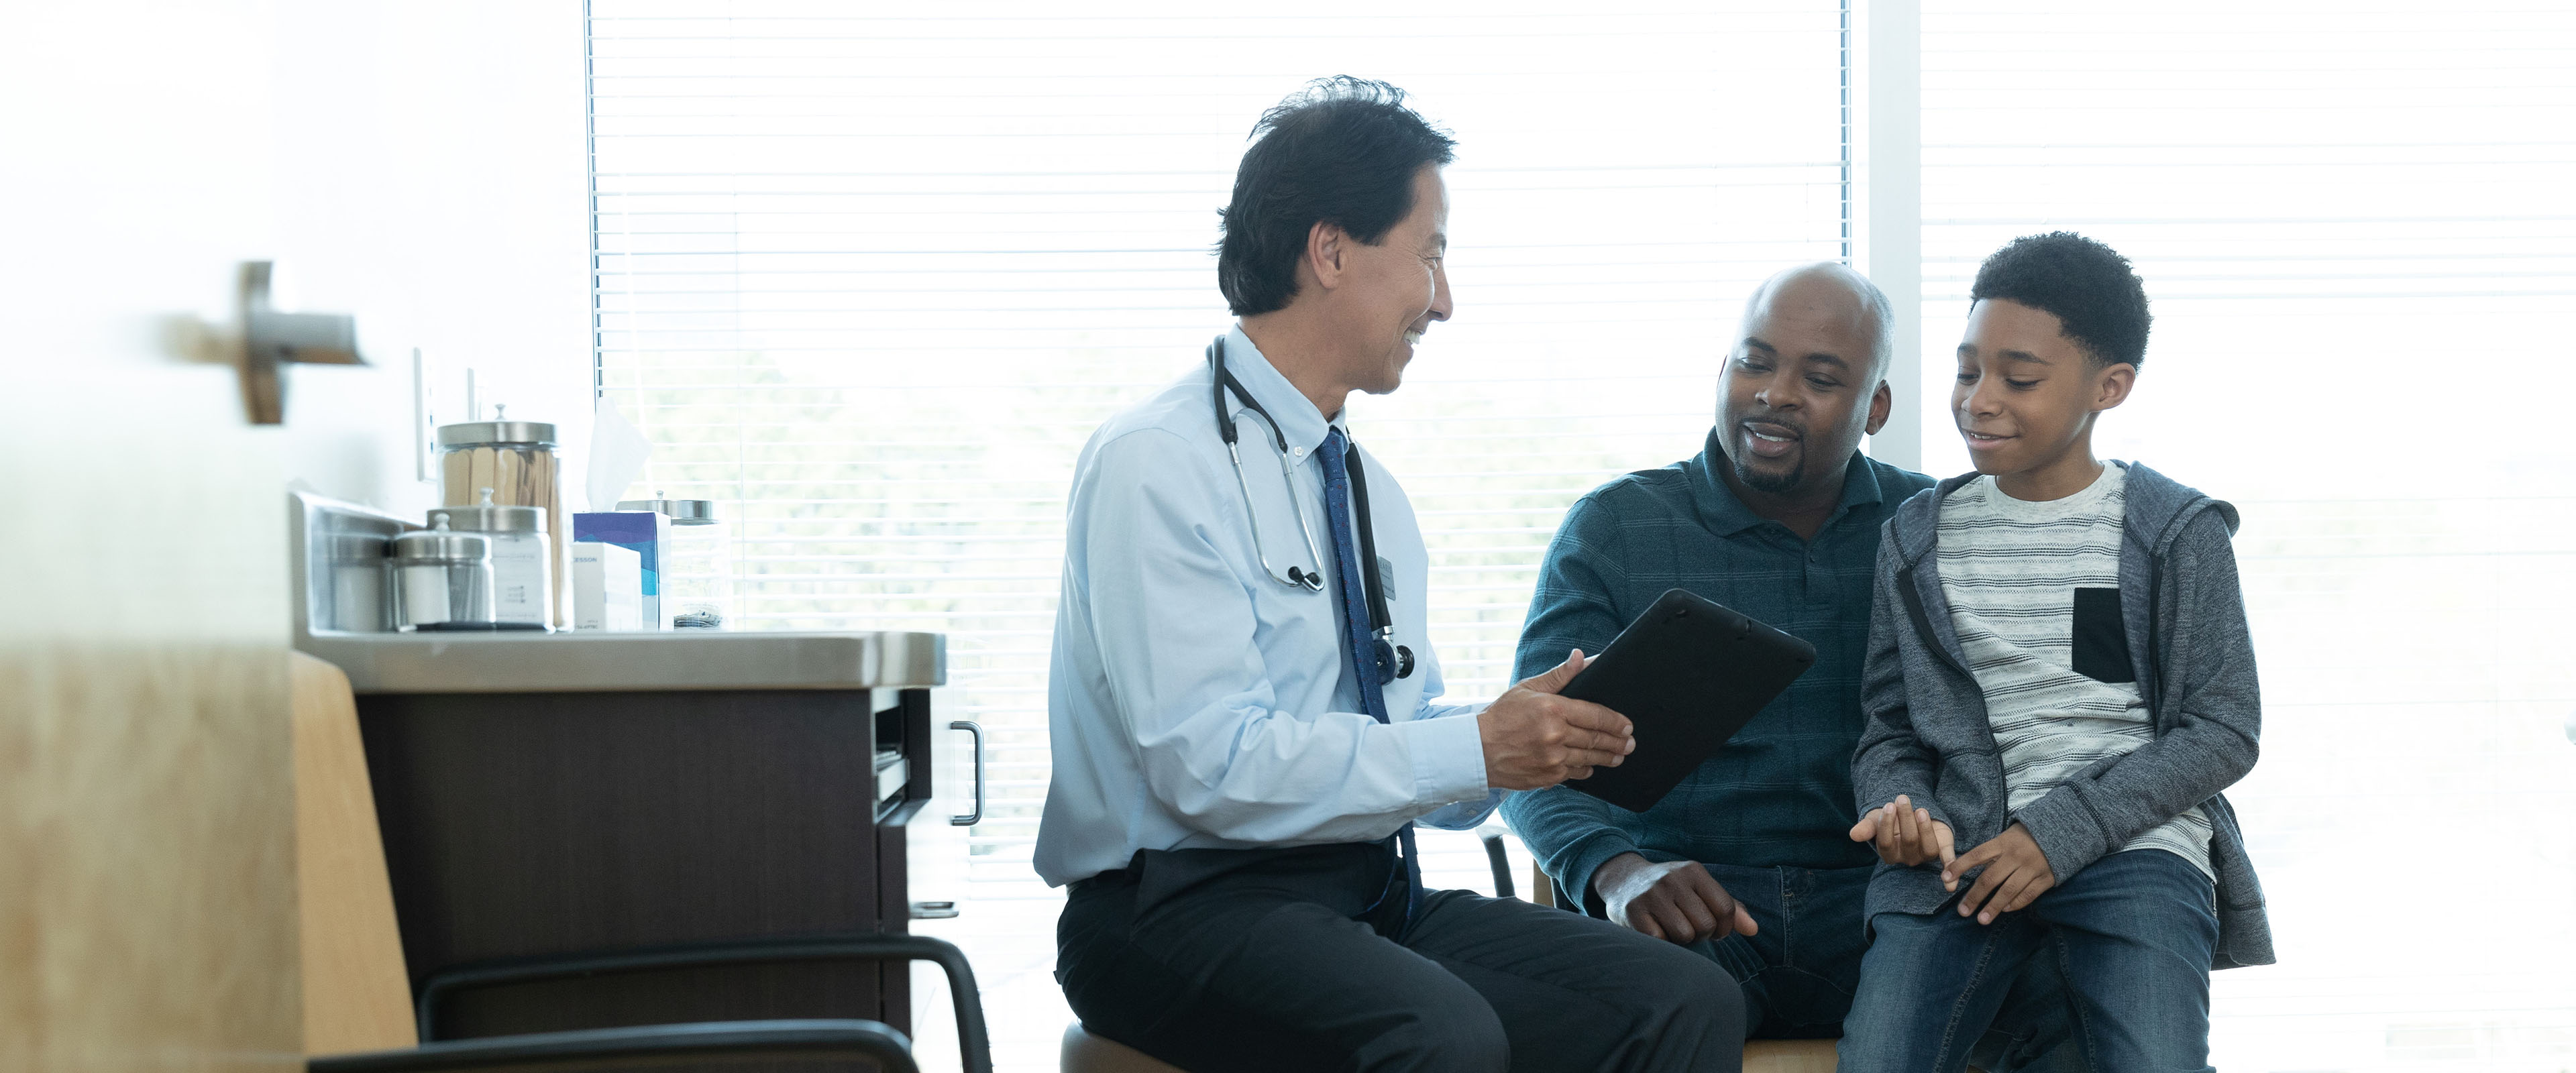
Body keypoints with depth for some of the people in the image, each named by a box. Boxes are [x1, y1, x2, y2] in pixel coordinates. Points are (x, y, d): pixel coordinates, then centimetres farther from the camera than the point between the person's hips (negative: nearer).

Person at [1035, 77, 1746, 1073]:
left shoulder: (1372, 489, 18)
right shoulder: (1155, 465, -10)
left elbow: (1414, 732, 16)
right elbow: (1212, 764, -20)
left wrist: (1536, 735, -5)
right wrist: (1478, 748, -19)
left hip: (1376, 896, 8)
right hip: (1188, 907, -7)